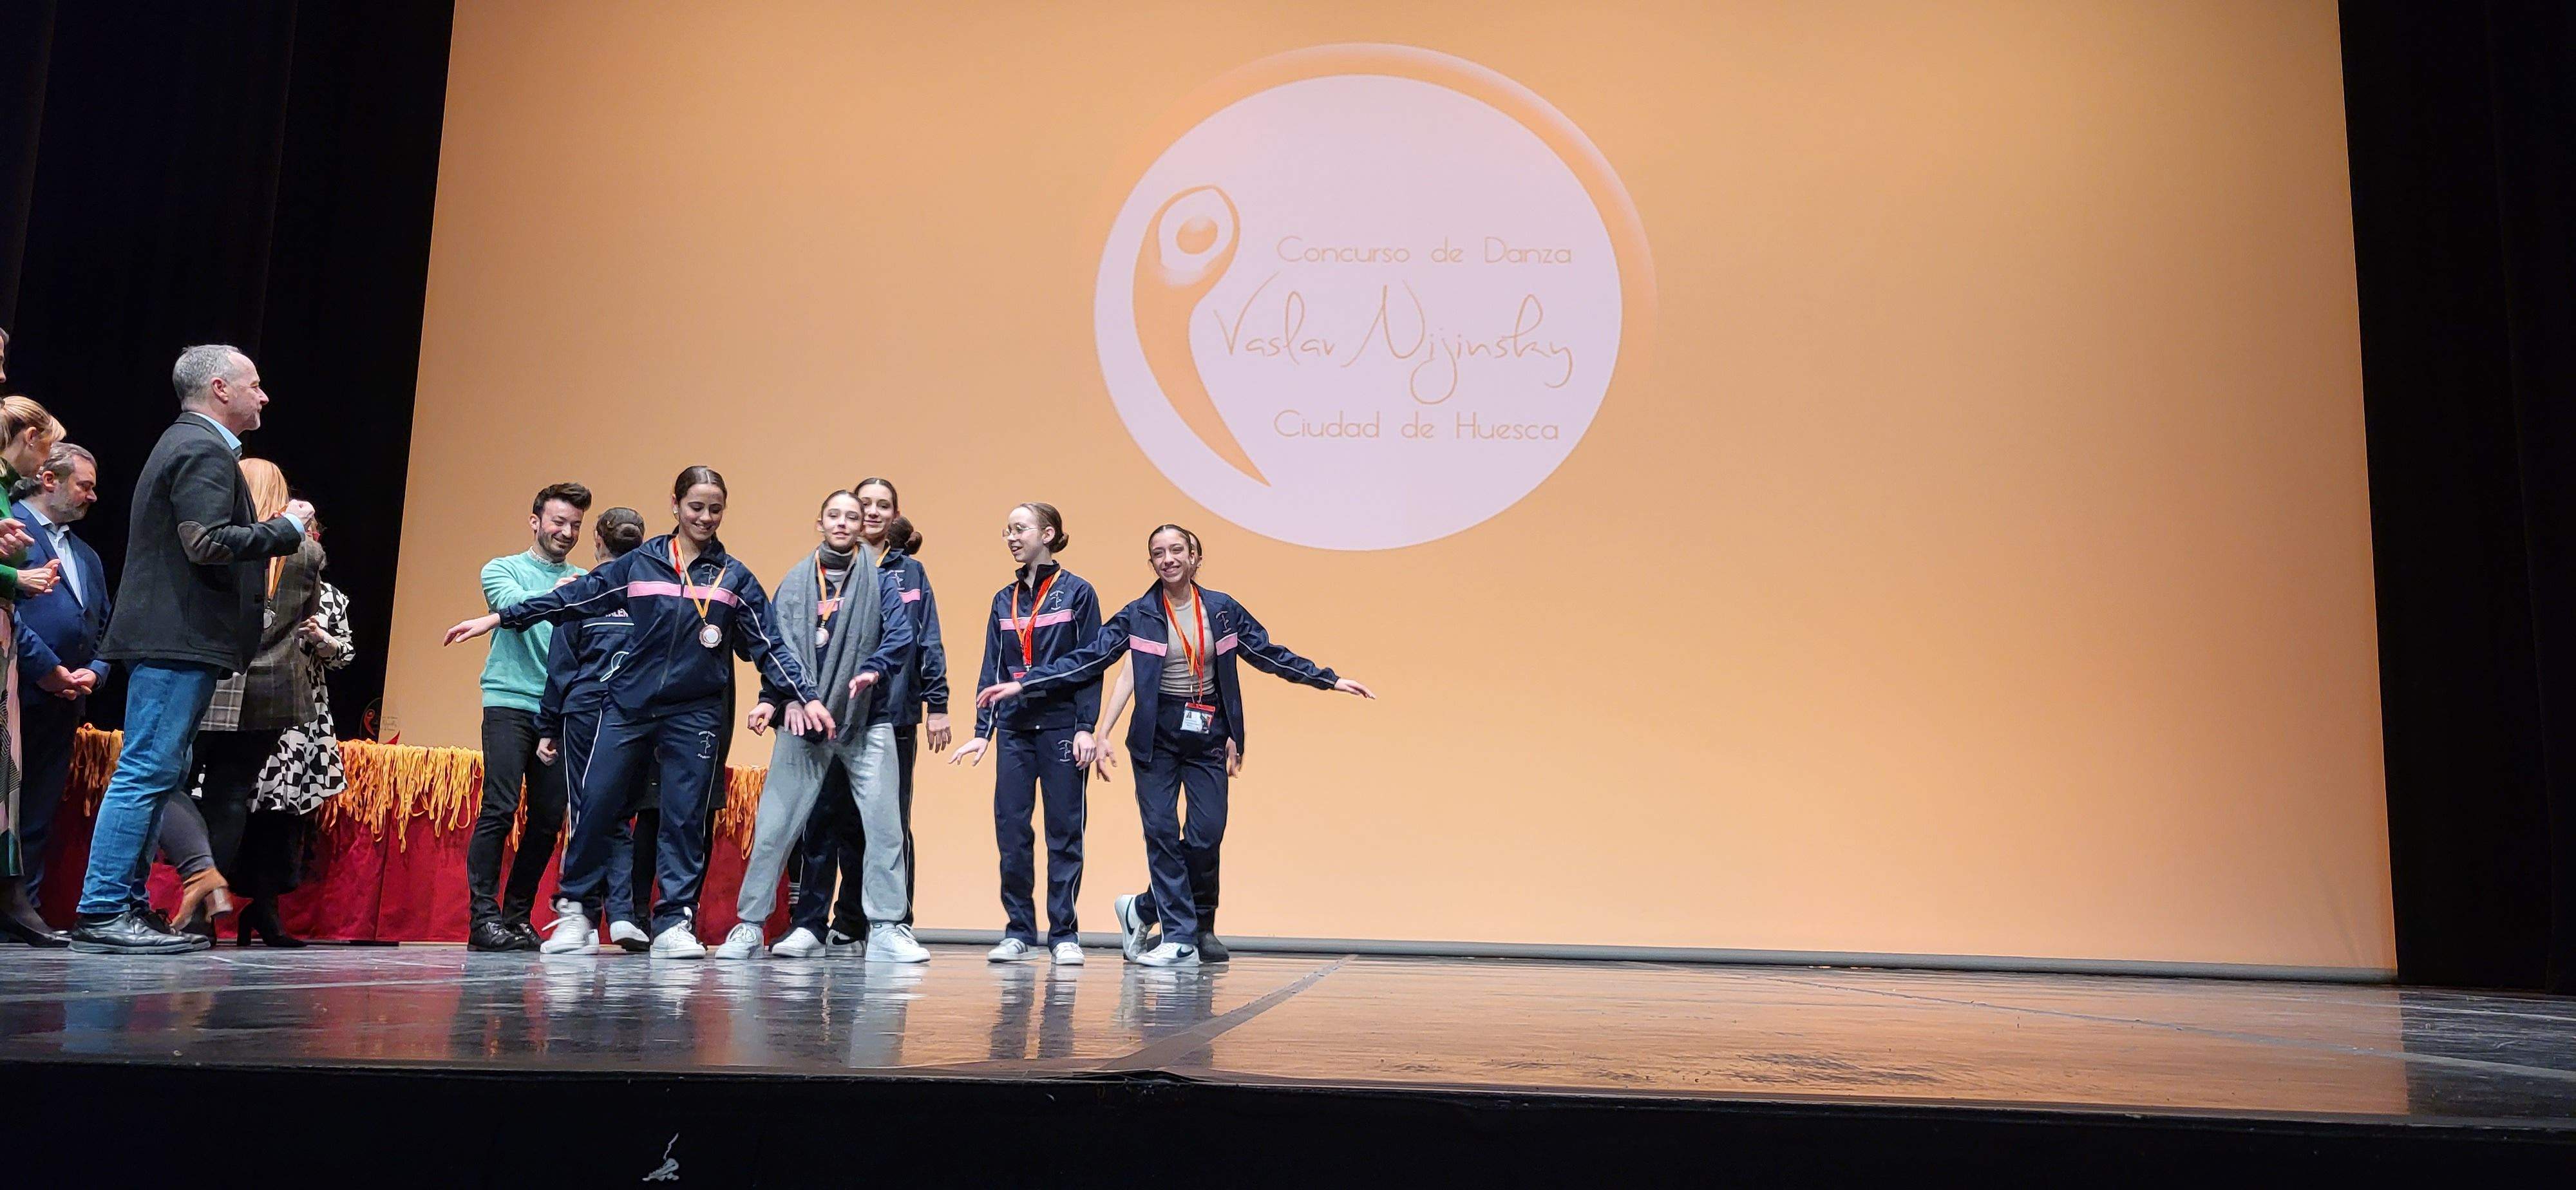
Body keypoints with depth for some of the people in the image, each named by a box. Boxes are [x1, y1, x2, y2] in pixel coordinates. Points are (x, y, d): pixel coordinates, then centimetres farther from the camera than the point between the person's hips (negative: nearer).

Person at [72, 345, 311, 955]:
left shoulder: (185, 443, 22)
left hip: (172, 641, 11)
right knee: (147, 773, -9)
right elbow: (210, 543, -22)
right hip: (181, 638, -11)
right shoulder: (203, 451, -11)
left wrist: (275, 529, 17)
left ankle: (128, 905, 17)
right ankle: (102, 914, -6)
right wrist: (288, 526, -11)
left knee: (159, 778, 12)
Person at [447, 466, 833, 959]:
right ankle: (576, 912, 14)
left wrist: (805, 696, -4)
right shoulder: (639, 563, 6)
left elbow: (768, 644, 5)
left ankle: (675, 923, 7)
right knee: (595, 805, -2)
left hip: (695, 715, 0)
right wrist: (499, 618, 7)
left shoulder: (734, 577, 6)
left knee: (685, 818, -1)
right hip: (627, 709, 1)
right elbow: (575, 597, 9)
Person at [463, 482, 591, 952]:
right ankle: (483, 915, -5)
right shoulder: (502, 569, 8)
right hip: (511, 704, -3)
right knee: (499, 809, -10)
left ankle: (518, 915, 14)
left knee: (549, 819, 3)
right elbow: (512, 605, -12)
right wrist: (555, 594, -25)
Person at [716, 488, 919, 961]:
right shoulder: (794, 583, 10)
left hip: (867, 722, -1)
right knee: (774, 827, 1)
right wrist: (769, 699, -3)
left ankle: (886, 928, 1)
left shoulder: (881, 579, 5)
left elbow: (901, 634, -7)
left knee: (884, 825, -5)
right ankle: (748, 925, 11)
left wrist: (873, 668, -25)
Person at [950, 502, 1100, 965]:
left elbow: (1091, 664, -4)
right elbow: (992, 670, 12)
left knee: (1064, 831, 1)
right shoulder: (1004, 600, 13)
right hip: (1014, 729, 4)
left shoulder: (1077, 593, 0)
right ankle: (1019, 932, 11)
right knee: (1010, 830, 1)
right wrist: (983, 731, 4)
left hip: (1061, 727, -4)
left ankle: (1064, 934, 8)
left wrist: (1085, 729, -11)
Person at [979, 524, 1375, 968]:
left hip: (1209, 734, 2)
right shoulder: (1138, 615, -2)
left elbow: (1270, 654, 10)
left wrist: (1330, 680, 9)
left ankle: (1142, 910, 18)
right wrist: (1022, 685, -12)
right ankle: (1180, 939, 3)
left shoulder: (1223, 609, 3)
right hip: (1158, 735, -1)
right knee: (1161, 832, -6)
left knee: (1206, 836, -4)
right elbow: (1085, 659, -4)